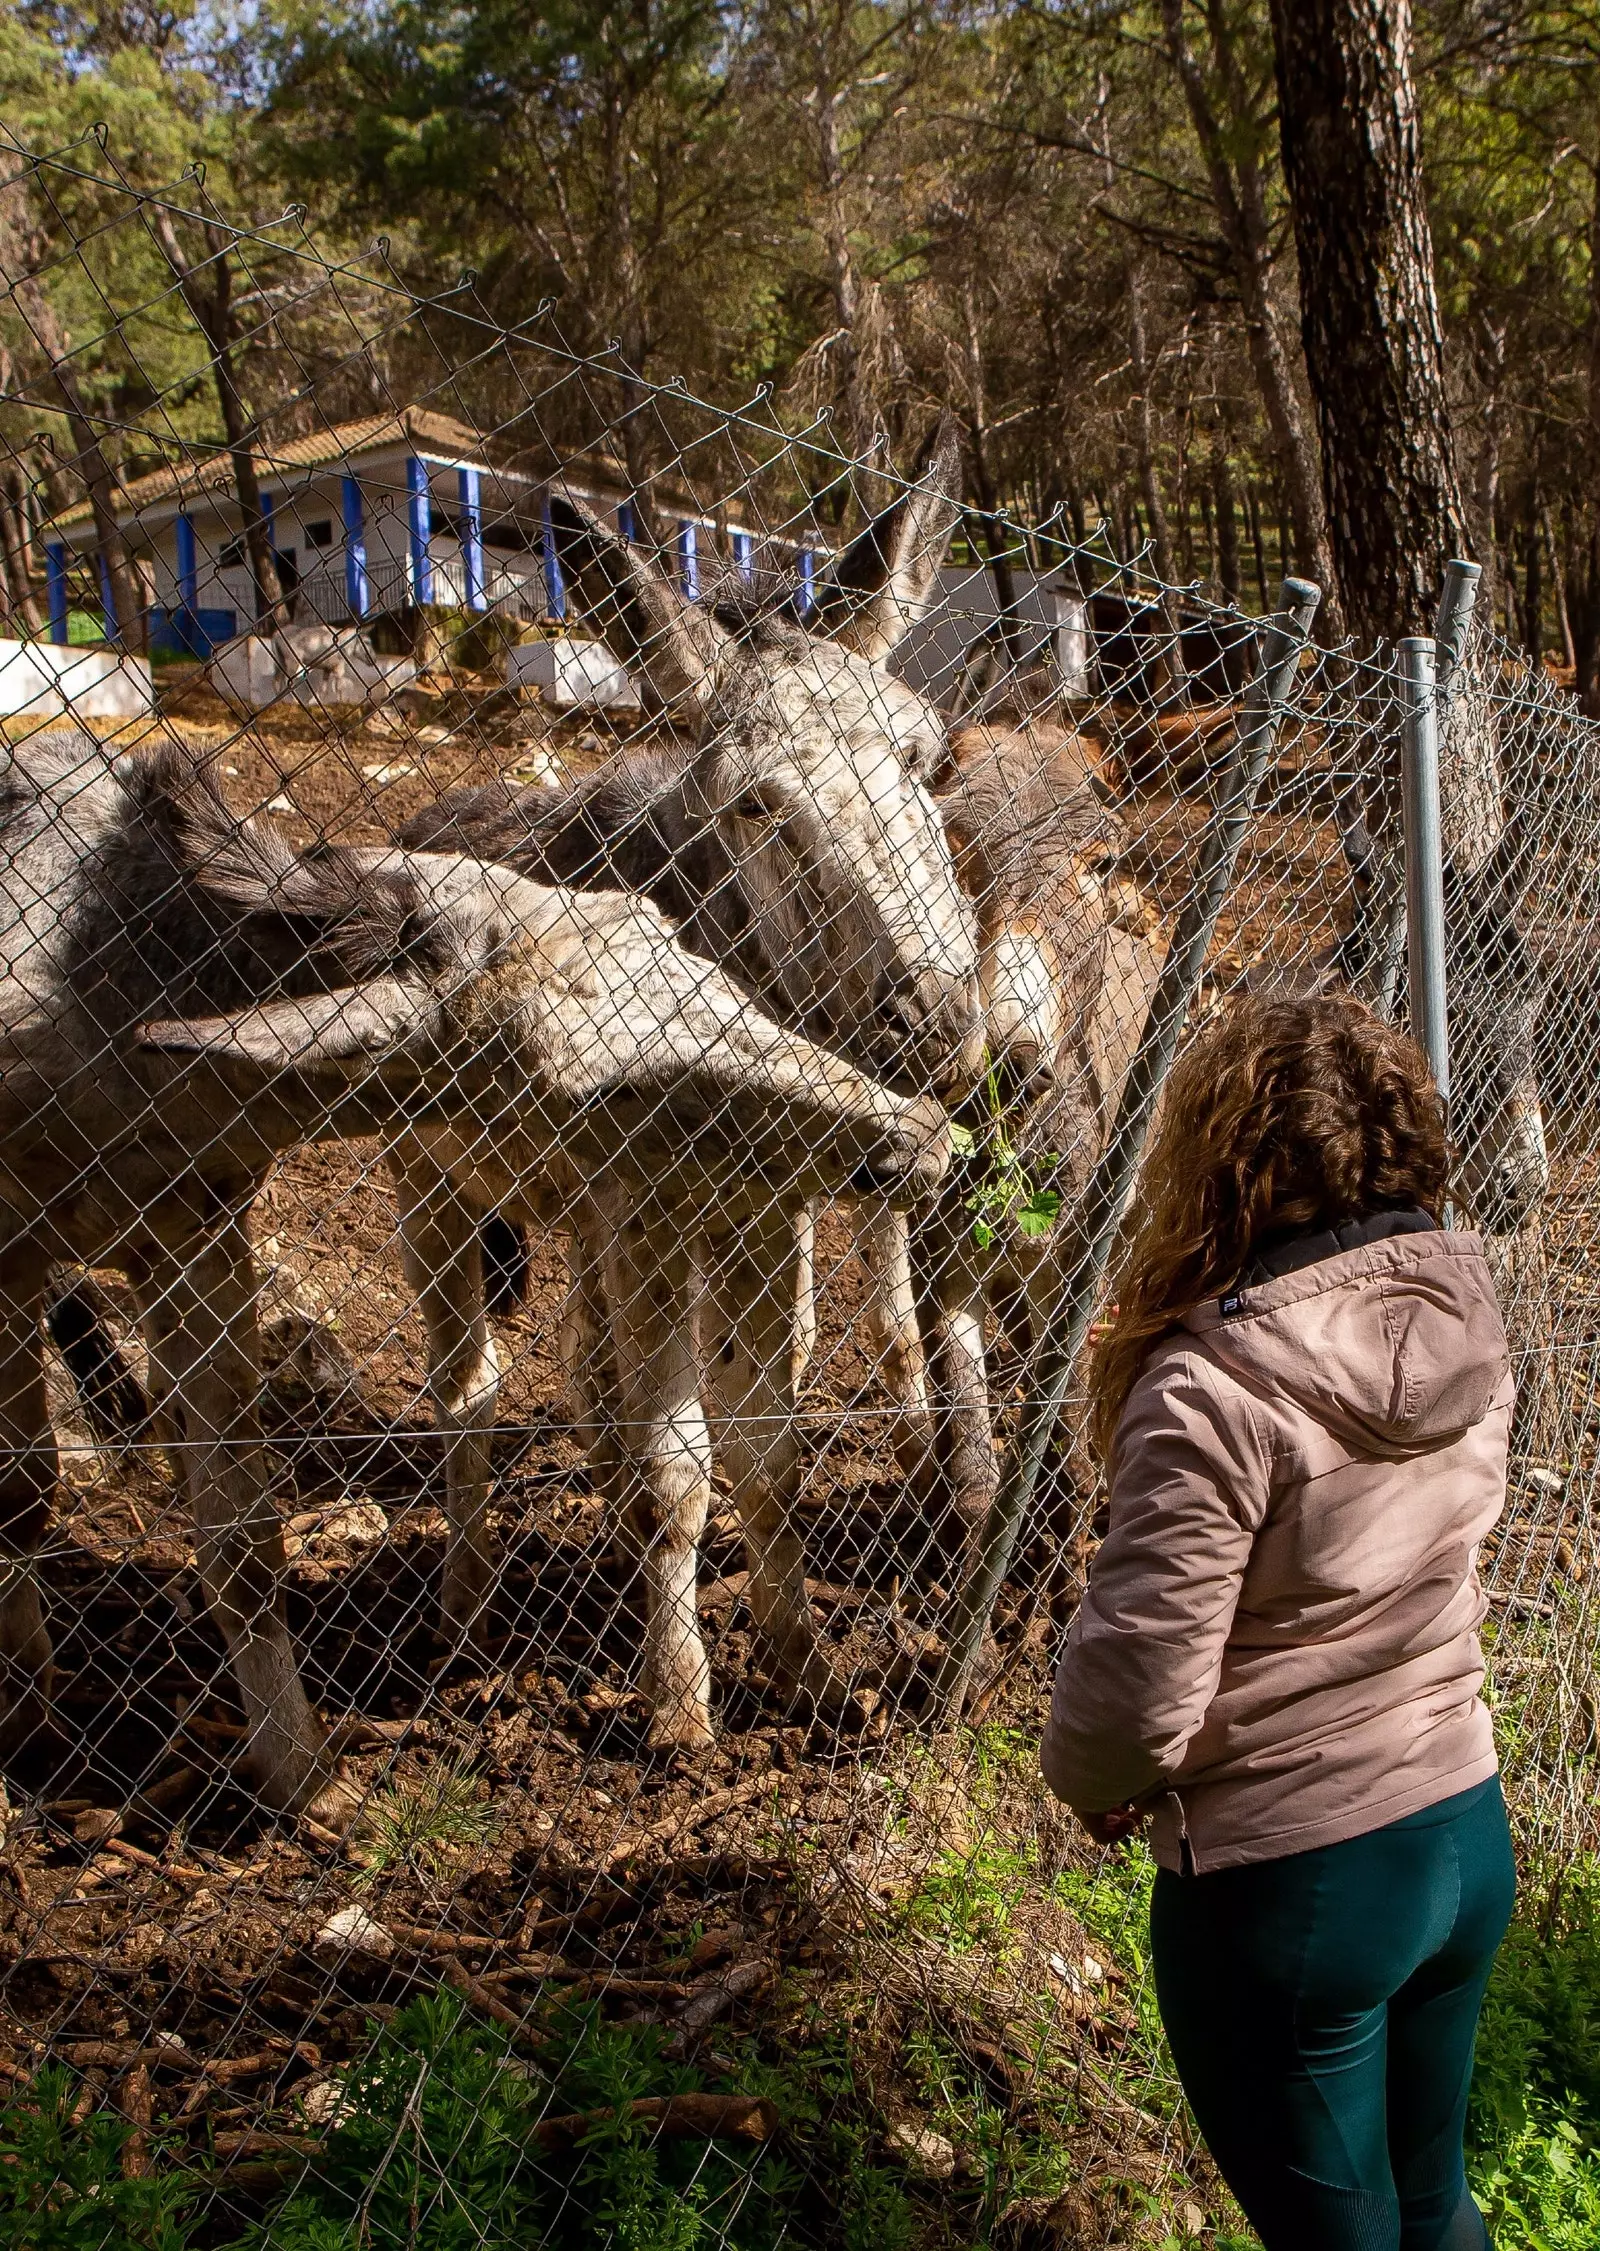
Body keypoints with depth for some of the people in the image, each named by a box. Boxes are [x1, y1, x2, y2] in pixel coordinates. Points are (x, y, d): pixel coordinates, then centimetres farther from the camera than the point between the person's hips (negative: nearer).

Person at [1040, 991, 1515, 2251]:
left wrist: (1092, 1784, -4)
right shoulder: (1467, 1328, -5)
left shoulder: (1215, 1390, -27)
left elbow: (1141, 1682, -22)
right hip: (1467, 1834, 7)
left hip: (1286, 1879, -6)